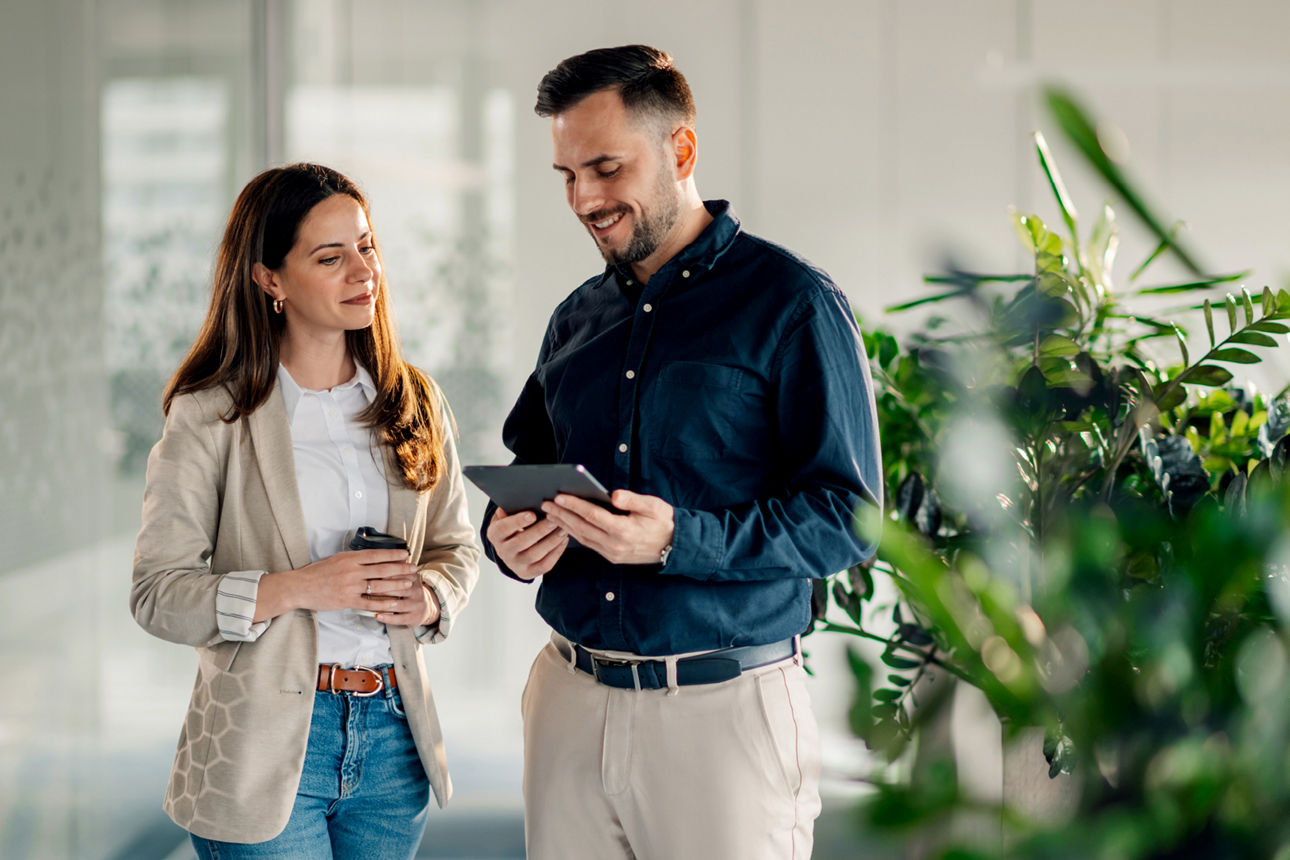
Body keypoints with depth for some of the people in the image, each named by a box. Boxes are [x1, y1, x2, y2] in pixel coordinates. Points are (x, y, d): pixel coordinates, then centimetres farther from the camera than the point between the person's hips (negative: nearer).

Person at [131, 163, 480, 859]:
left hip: (393, 737, 4)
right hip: (268, 747, -4)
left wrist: (427, 598, -8)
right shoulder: (210, 417, -6)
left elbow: (456, 546, 14)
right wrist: (296, 589, -21)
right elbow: (158, 593, -9)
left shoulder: (414, 404, 8)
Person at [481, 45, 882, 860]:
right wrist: (507, 534, -1)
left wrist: (680, 540, -23)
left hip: (724, 706, -5)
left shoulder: (792, 303, -6)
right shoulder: (578, 318, 14)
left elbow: (847, 515, -11)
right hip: (570, 699, 5)